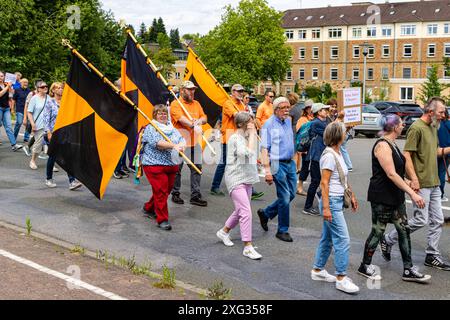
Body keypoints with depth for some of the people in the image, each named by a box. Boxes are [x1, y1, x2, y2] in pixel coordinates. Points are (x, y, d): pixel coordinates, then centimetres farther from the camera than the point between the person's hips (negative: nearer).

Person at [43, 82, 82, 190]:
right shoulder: (50, 102, -3)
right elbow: (46, 118, -6)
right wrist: (48, 132, -14)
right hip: (54, 133, -3)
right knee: (53, 156, 6)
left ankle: (72, 181, -13)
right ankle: (49, 179, 24)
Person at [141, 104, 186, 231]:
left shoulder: (172, 129, 17)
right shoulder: (150, 128, -4)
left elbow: (182, 139, 6)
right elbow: (157, 143, -20)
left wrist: (181, 145, -19)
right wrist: (173, 146, -31)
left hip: (171, 165, 7)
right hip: (155, 165, -7)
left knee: (167, 190, 14)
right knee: (160, 192, -9)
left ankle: (149, 208, 36)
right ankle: (162, 219, -1)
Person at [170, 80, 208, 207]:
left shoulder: (196, 104, 16)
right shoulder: (175, 104, -5)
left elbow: (204, 117, 11)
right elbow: (181, 118, -21)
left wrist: (200, 121, -13)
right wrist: (193, 125, -35)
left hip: (195, 142, 6)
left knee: (197, 168, 3)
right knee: (177, 169, 4)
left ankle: (195, 195, 8)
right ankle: (175, 194, 18)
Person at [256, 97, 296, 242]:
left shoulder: (288, 121, 11)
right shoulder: (269, 124, -11)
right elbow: (264, 149, -15)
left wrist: (292, 159, 18)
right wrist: (267, 170, -20)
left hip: (290, 162, 8)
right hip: (278, 164, -8)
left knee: (291, 194, 11)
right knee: (285, 197, -4)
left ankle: (265, 213, 29)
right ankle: (282, 230, 10)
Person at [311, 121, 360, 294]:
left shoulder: (338, 153, 12)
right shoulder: (329, 155, -16)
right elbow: (324, 183, -19)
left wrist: (351, 196, 22)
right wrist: (326, 207, -21)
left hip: (337, 201, 10)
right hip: (331, 201, -10)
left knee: (328, 238, 15)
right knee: (343, 240, -7)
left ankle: (318, 270, 26)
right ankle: (341, 278, -1)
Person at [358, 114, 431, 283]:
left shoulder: (392, 145, 11)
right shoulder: (382, 145, -19)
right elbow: (391, 174, -25)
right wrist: (412, 193, -27)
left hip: (395, 196, 9)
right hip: (381, 197, -9)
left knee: (404, 230, 8)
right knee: (378, 231, 2)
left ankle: (408, 270, 14)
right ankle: (365, 266, 18)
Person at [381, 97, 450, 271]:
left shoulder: (433, 127, 14)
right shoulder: (416, 128, -14)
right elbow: (406, 154, -18)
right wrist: (414, 179, -23)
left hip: (434, 183, 9)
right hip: (421, 183, -9)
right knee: (421, 220, -6)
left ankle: (432, 256, 20)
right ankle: (388, 240, 10)